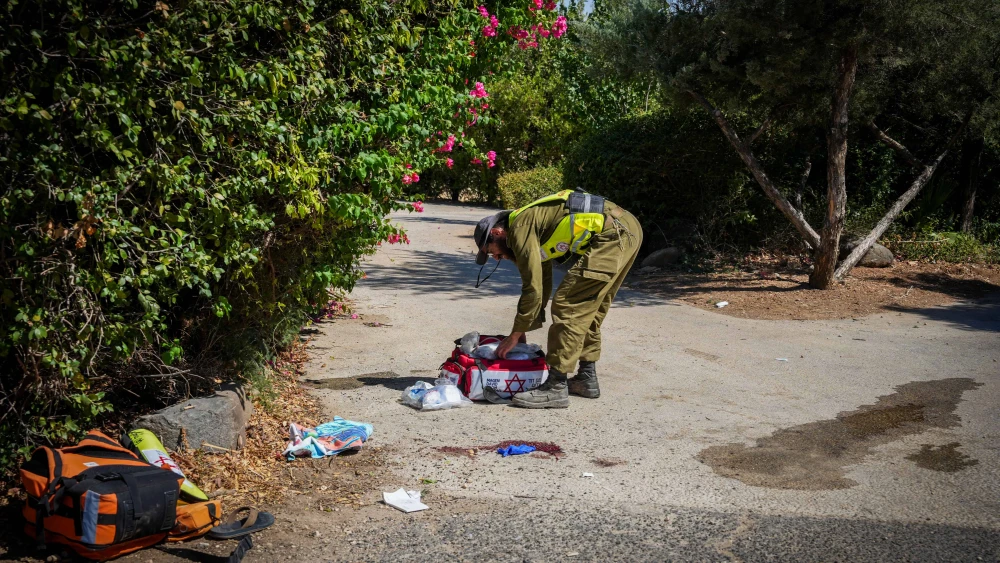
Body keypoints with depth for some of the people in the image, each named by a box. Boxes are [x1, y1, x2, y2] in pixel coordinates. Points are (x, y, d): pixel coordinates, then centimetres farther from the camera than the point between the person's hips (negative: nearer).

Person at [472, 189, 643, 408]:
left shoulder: (520, 227, -5)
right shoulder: (534, 229, 24)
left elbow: (532, 288, -8)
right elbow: (542, 284, 31)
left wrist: (514, 336, 1)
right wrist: (523, 330, 30)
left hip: (612, 233, -11)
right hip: (629, 228, 11)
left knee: (568, 306, -8)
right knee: (588, 308, 19)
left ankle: (556, 387, -6)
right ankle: (587, 378, 26)